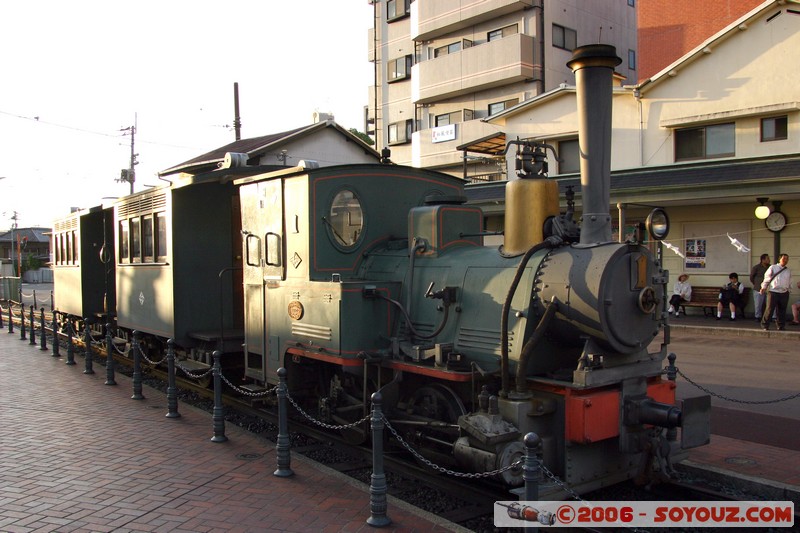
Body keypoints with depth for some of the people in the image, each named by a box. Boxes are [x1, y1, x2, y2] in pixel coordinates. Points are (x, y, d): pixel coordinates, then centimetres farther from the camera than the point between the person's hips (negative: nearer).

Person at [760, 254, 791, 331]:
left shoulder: (788, 271, 14)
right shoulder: (773, 268, 3)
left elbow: (790, 282, 21)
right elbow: (767, 278, 2)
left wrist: (789, 288, 14)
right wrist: (764, 287, -5)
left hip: (784, 293, 4)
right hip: (773, 292, -4)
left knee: (782, 310, 7)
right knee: (769, 309, -6)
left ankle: (781, 326, 18)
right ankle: (765, 325, 3)